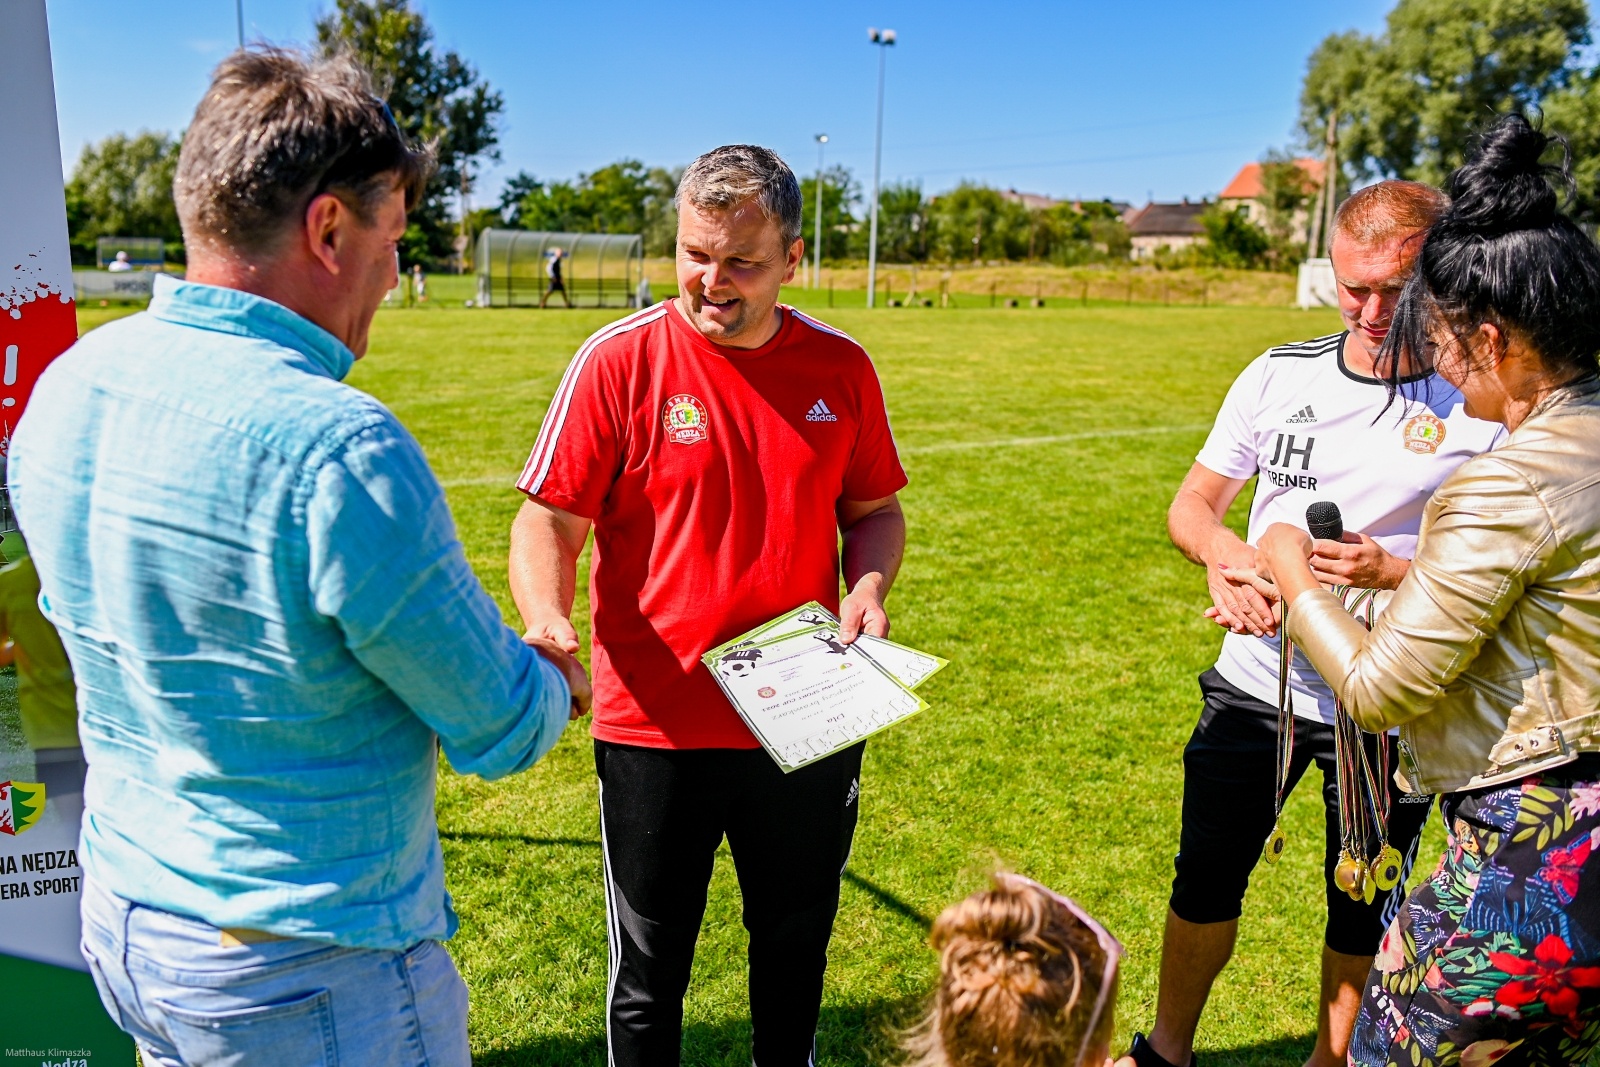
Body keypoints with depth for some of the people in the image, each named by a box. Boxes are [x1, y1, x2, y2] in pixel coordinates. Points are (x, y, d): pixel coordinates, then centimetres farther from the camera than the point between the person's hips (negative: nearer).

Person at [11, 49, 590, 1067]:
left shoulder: (61, 387, -4)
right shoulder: (337, 450, -30)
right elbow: (500, 731, -20)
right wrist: (558, 679, 4)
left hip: (121, 918, 8)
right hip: (311, 972, -7)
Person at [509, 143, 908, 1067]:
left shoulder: (840, 366, 0)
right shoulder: (620, 360, -10)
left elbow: (873, 508, 10)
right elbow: (549, 521, -10)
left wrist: (869, 587, -9)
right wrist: (546, 620, -29)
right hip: (658, 727, -3)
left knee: (798, 947, 24)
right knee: (650, 970, 16)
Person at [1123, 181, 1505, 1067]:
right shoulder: (1279, 373, 0)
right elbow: (1192, 503, 6)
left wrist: (1394, 570, -27)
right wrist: (1221, 547, -17)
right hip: (1255, 682, 3)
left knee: (1361, 911, 17)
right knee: (1205, 881, 15)